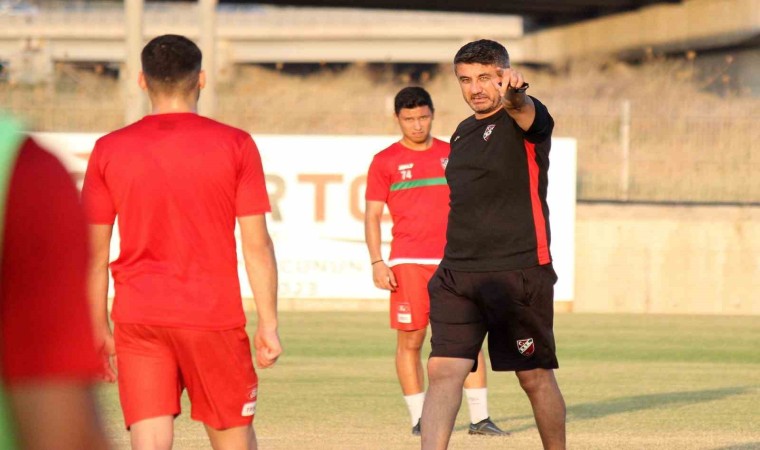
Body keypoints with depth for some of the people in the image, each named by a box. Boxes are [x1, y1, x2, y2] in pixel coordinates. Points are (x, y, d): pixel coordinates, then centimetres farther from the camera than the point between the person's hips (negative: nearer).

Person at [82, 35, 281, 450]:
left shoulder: (109, 150, 2)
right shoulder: (235, 145, -2)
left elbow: (94, 254, 5)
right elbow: (256, 244, -4)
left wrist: (98, 329, 13)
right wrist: (269, 323, 2)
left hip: (136, 321, 1)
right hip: (213, 316, -1)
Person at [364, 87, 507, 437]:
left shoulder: (452, 155, 12)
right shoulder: (385, 161, 4)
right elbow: (372, 215, 3)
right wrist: (377, 263, -7)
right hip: (407, 262, -2)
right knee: (410, 341, -2)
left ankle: (479, 418, 1)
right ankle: (419, 418, 6)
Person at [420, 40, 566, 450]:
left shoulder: (522, 120, -5)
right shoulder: (463, 132, 17)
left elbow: (525, 112, -32)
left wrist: (513, 93, -55)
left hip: (519, 273, -6)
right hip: (456, 276, 6)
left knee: (535, 377, 5)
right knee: (443, 371, -8)